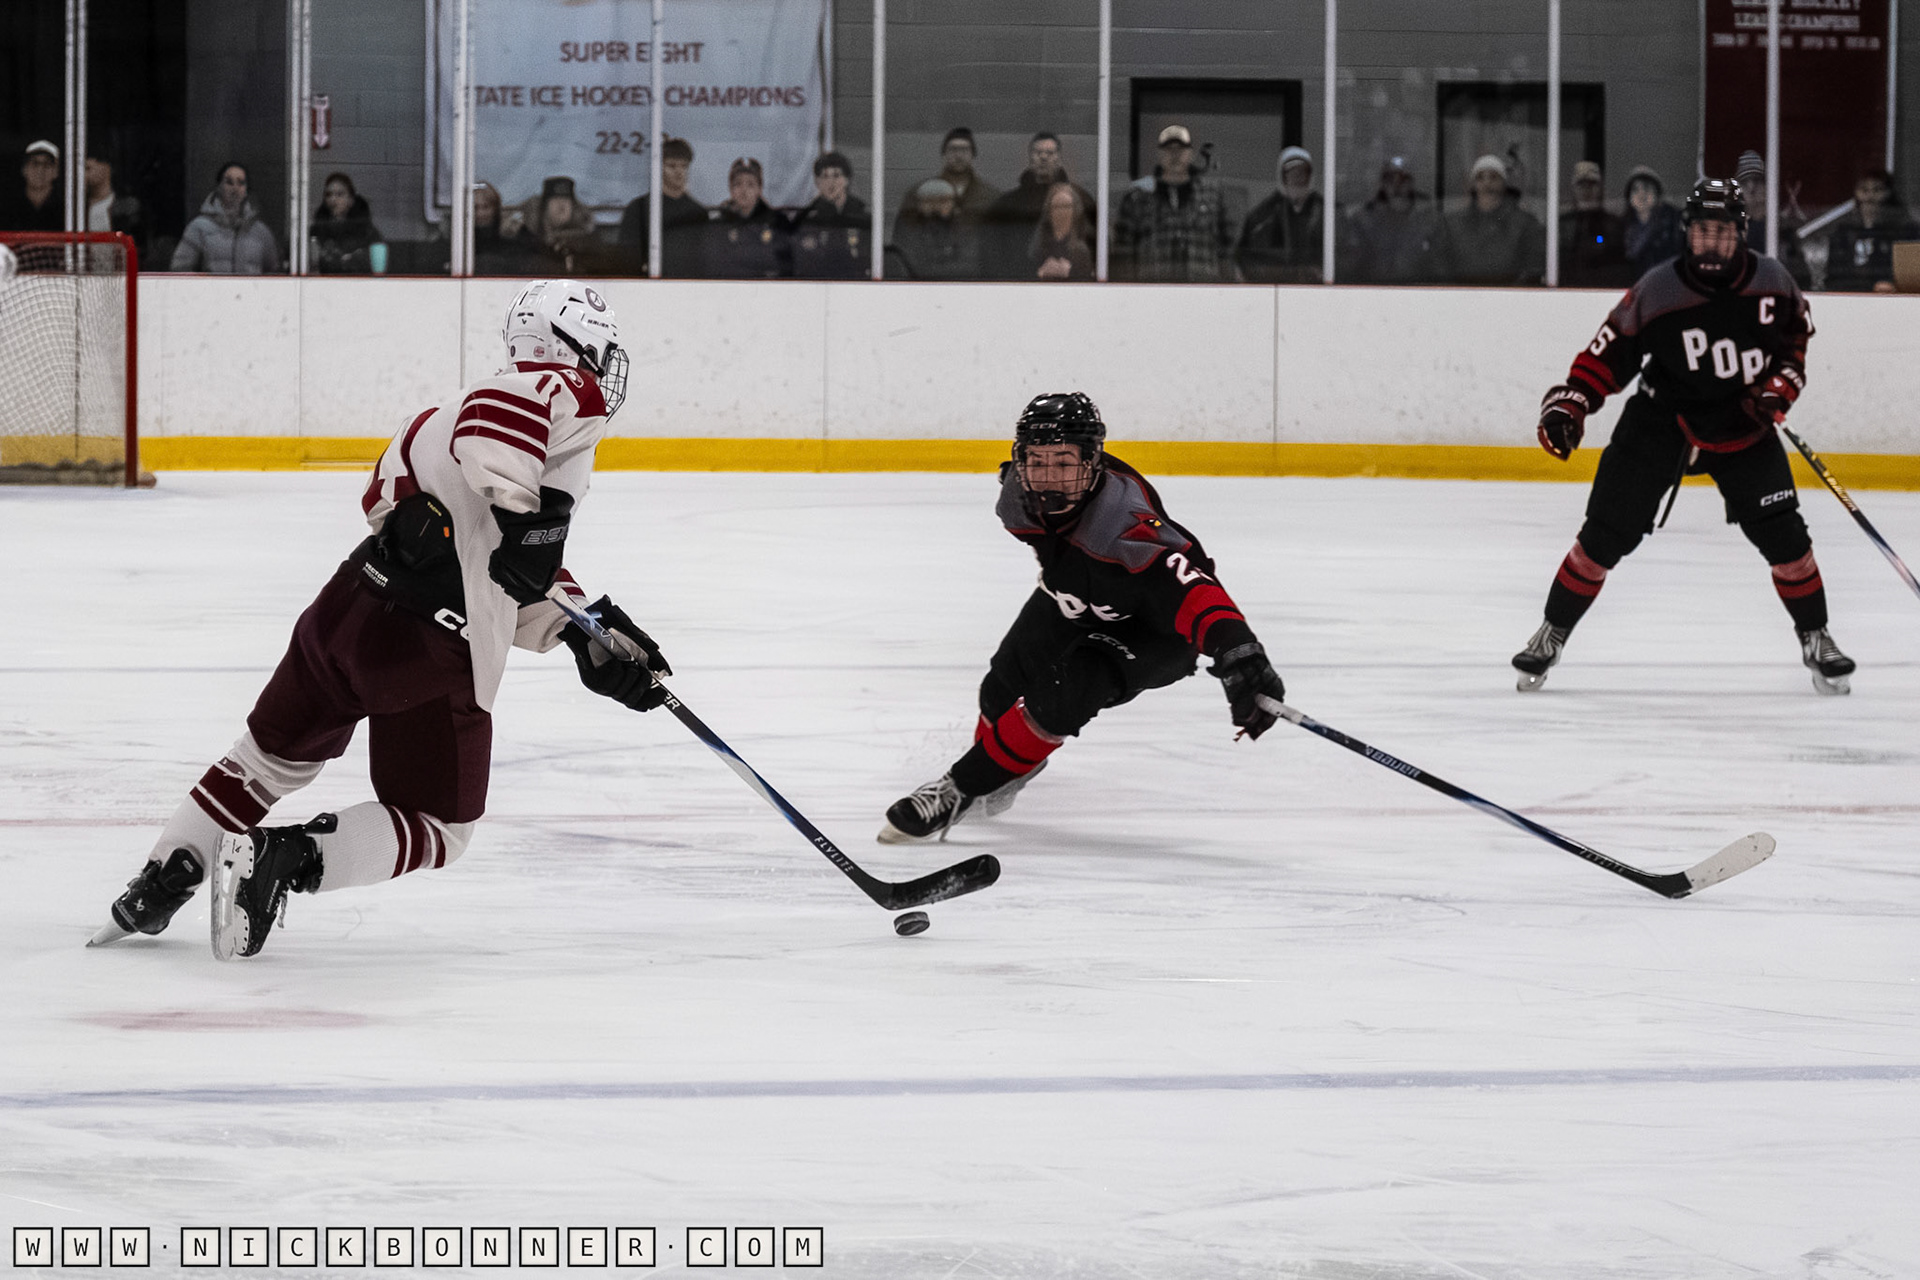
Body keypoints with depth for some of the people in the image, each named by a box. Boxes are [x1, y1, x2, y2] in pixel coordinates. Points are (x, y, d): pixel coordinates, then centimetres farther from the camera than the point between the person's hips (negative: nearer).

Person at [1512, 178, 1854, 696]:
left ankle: (1815, 638, 12)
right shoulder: (1656, 292, -19)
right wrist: (1569, 402, -23)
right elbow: (1611, 351, -13)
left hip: (1743, 422, 2)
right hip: (1663, 416, -2)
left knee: (1781, 532, -6)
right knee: (1607, 532, -7)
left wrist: (1782, 384, -6)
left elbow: (1796, 331, 8)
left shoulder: (1771, 283, -11)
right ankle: (1553, 634, 8)